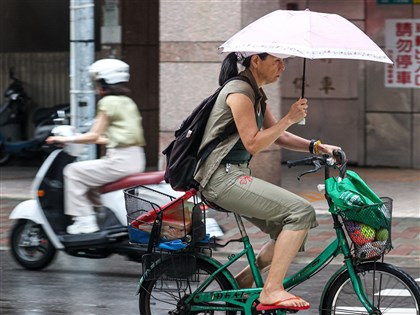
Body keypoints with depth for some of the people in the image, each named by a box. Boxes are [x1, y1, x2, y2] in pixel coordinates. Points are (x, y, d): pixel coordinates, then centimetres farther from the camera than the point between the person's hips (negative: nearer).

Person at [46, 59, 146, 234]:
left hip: (120, 160, -10)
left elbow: (94, 135, -10)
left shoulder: (109, 102, -8)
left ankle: (85, 221, -7)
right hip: (136, 159, 10)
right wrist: (98, 139, 27)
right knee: (89, 176, 27)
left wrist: (66, 139, -3)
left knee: (73, 172, -2)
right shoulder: (128, 102, 18)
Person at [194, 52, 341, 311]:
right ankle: (272, 291, -21)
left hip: (235, 175, 10)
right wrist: (290, 118, -16)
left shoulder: (256, 94, 17)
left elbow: (278, 136, 17)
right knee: (302, 211, -21)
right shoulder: (239, 91, -13)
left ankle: (241, 283, 12)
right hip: (223, 176, -10)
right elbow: (253, 143, -18)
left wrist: (316, 146, 4)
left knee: (294, 231, 7)